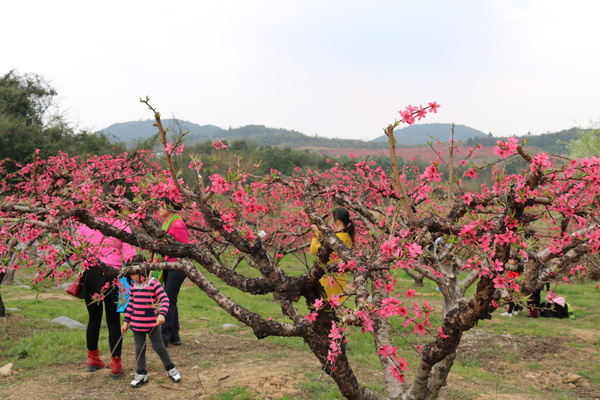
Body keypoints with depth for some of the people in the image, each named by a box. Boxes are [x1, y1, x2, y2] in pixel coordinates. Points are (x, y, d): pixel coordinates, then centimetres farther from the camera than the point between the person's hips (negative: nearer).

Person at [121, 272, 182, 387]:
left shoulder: (153, 283, -12)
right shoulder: (133, 285, 5)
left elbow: (165, 299, -18)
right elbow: (131, 304, 15)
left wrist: (161, 314, -33)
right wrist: (126, 321, 13)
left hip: (152, 323, -4)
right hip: (136, 324, 4)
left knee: (159, 346, 5)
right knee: (139, 348, 9)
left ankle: (170, 369, 23)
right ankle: (141, 374, 22)